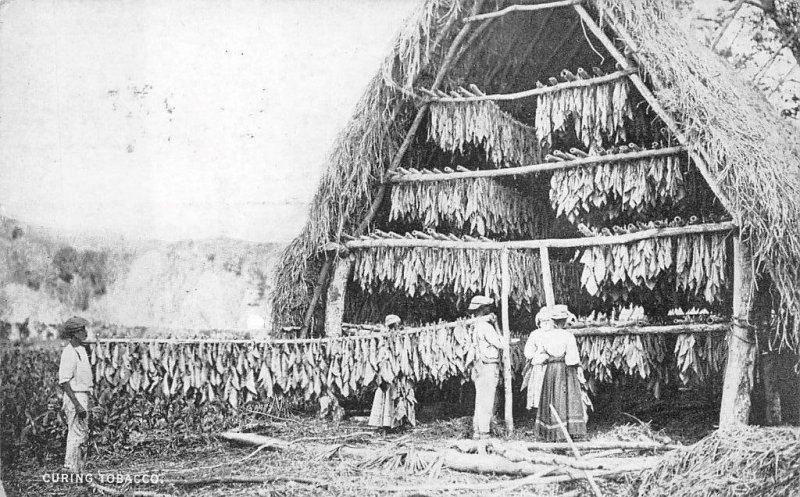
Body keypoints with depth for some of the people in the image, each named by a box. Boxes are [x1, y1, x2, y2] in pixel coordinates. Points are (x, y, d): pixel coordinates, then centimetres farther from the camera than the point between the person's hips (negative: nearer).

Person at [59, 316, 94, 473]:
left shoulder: (81, 350, 13)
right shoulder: (69, 353, -17)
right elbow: (64, 382, -21)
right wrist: (77, 405, -24)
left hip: (84, 396, 10)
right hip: (75, 396, -10)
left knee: (83, 436, 15)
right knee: (77, 436, -7)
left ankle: (78, 470, 22)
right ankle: (72, 471, -3)